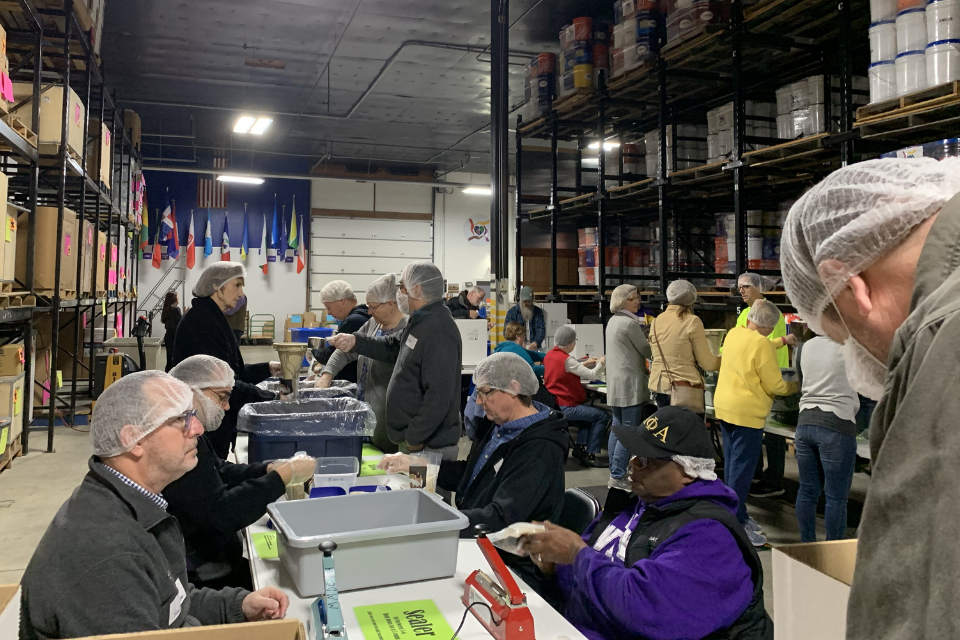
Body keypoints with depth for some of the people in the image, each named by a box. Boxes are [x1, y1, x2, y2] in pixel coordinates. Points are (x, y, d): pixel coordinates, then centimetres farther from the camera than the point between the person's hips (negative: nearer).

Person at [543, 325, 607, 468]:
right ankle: (589, 455, 0)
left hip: (552, 403, 10)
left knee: (589, 409, 29)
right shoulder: (566, 359, -20)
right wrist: (601, 363, 2)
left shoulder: (549, 355, 6)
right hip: (565, 407, -10)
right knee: (603, 416, -6)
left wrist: (585, 364, 15)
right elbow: (592, 375, -17)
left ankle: (580, 447, 21)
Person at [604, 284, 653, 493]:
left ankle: (615, 473, 17)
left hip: (615, 383, 10)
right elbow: (647, 351, -7)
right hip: (630, 384, -10)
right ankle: (618, 476, -3)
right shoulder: (630, 323, -14)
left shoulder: (612, 321, 15)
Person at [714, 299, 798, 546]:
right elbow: (775, 387, -13)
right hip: (747, 413, -9)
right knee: (742, 470, -2)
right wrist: (794, 387, 7)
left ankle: (736, 515, 29)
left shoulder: (733, 334, 7)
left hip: (723, 406, 9)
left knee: (731, 464, 17)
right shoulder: (762, 344, -17)